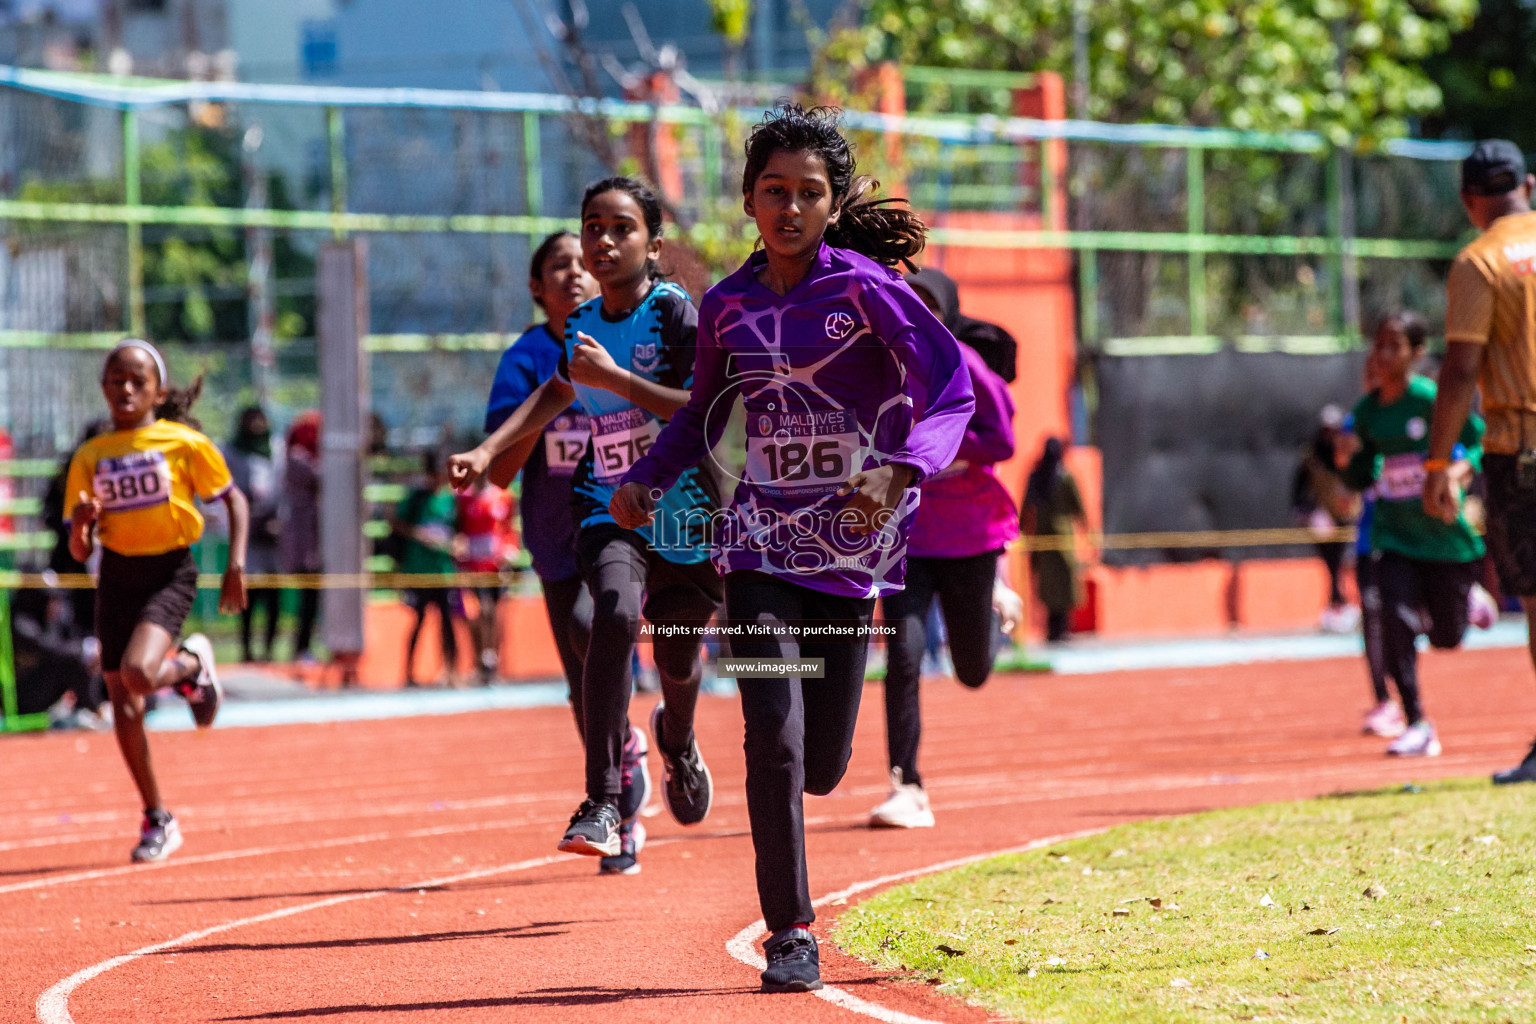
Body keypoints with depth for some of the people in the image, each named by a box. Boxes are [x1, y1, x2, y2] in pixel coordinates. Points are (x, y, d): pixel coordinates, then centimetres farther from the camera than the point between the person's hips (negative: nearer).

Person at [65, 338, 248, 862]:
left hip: (170, 572, -4)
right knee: (123, 705, 4)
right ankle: (158, 819, 19)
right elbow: (79, 550, 4)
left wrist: (236, 564, -4)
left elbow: (233, 498, 6)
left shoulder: (185, 443, -6)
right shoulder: (90, 457, 2)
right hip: (117, 575, 4)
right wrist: (81, 523, -19)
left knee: (138, 674, -28)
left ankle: (193, 665, 9)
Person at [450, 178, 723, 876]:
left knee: (678, 659, 12)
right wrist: (489, 451, 18)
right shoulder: (583, 324, 6)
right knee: (616, 611, -28)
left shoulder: (675, 313, -10)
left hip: (686, 511, -2)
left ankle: (676, 741, 54)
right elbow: (560, 389, 27)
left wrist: (613, 378, -23)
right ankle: (604, 805, -32)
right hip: (609, 507, 2)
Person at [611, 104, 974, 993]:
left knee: (823, 764, 3)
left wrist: (903, 471, -33)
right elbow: (707, 412, 19)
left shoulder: (865, 286, -9)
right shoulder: (729, 305, 3)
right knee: (775, 736, -14)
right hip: (762, 537, 2)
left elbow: (951, 391, -16)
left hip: (855, 537, -2)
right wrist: (648, 478, 3)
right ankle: (791, 932, -3)